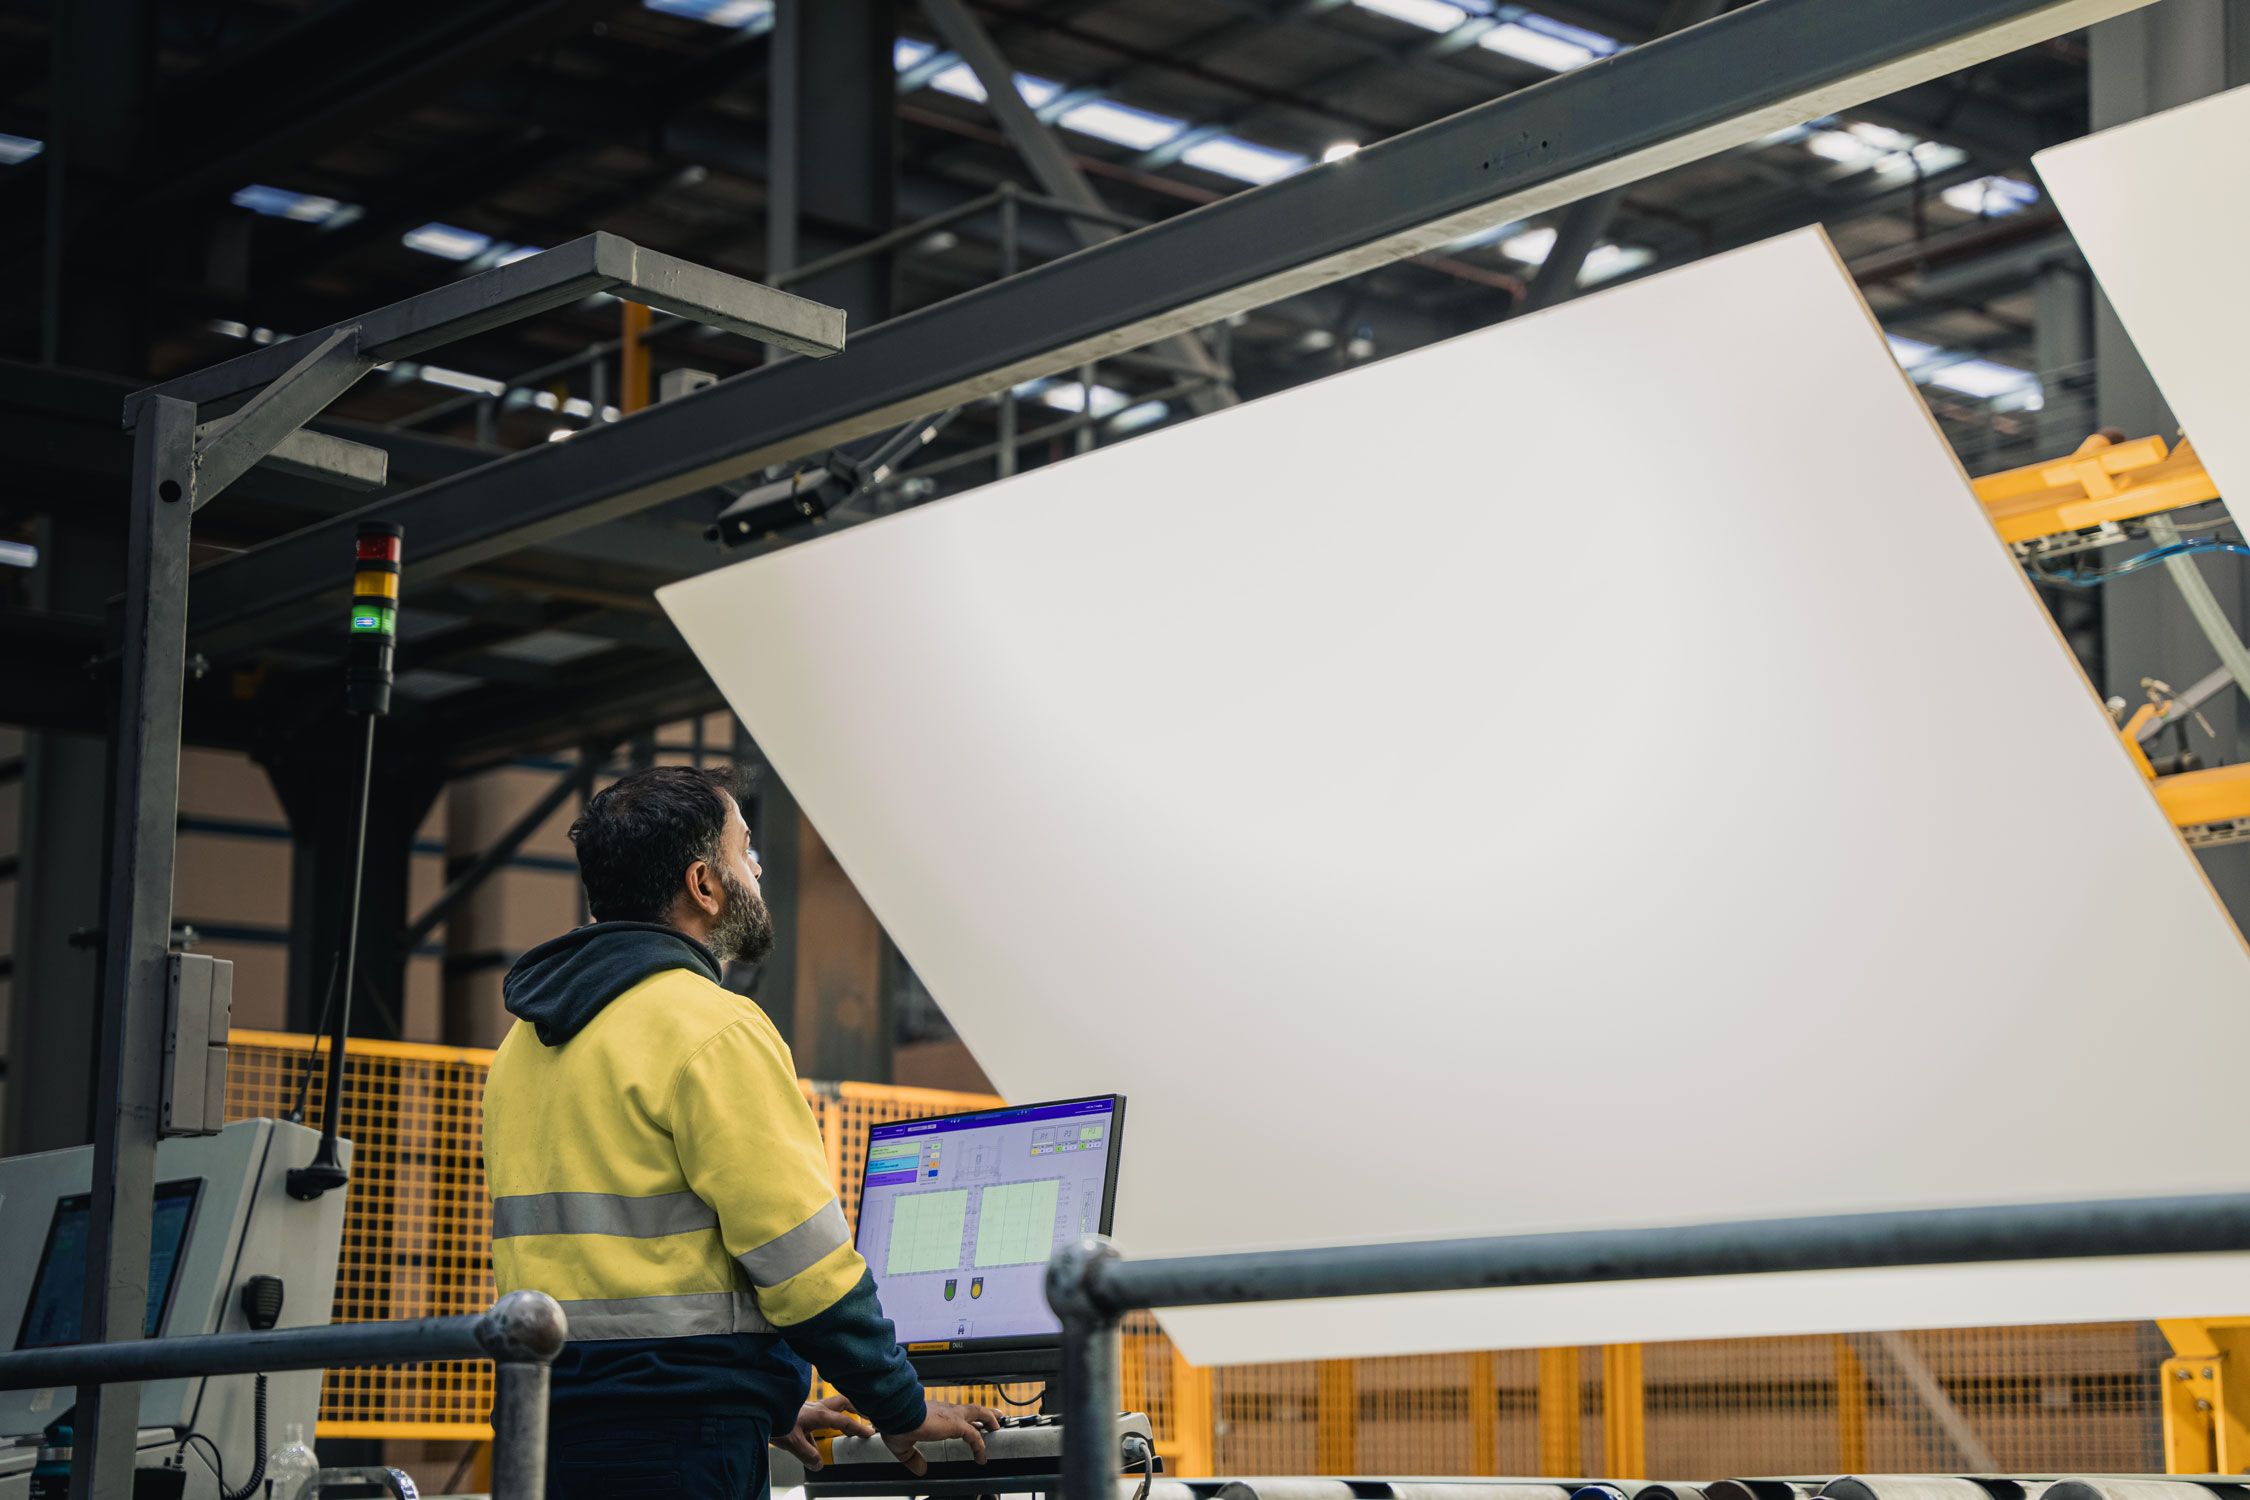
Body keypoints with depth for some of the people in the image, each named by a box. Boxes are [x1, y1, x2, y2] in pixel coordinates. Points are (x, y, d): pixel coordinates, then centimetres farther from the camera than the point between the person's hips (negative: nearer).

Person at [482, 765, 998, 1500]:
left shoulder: (527, 1039, 17)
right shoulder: (711, 1030, -10)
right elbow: (802, 1253, -13)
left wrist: (766, 1409, 23)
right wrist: (903, 1410, 1)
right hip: (680, 1440, -8)